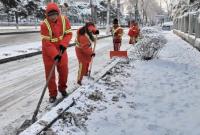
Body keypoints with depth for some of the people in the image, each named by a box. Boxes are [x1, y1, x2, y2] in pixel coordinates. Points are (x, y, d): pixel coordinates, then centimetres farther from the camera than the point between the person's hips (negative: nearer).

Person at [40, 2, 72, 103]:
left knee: (64, 70, 11)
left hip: (61, 49, 3)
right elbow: (46, 42, -23)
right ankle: (52, 94, 17)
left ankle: (62, 88, 35)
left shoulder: (64, 20, -13)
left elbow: (68, 34, -7)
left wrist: (63, 44, -24)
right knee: (50, 73, 2)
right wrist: (55, 54, -31)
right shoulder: (44, 24, -23)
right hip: (48, 51, -3)